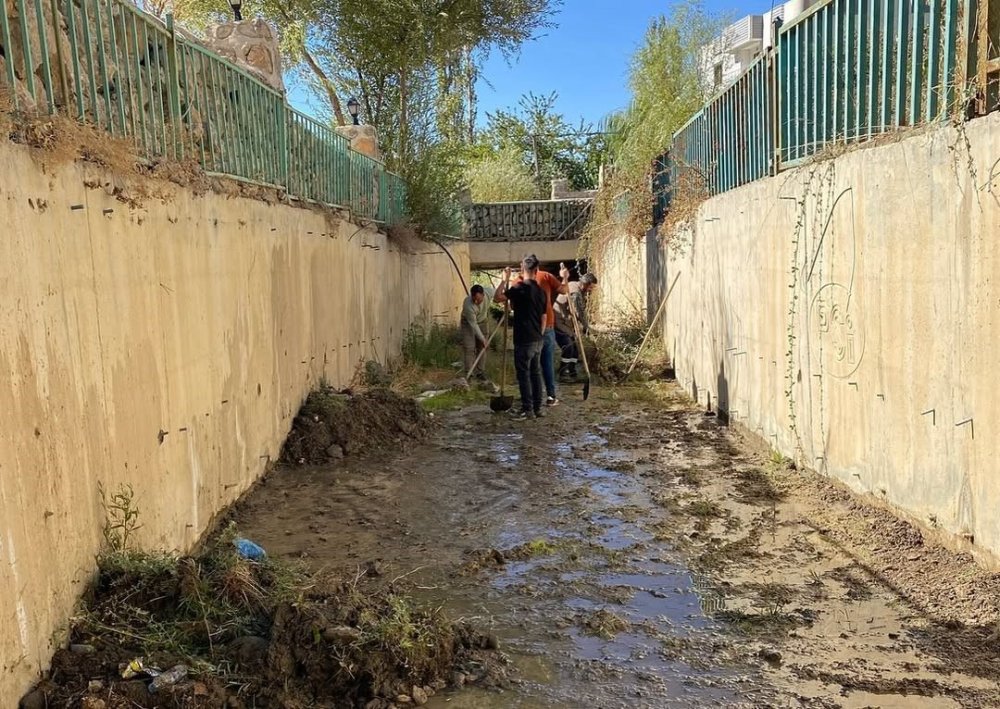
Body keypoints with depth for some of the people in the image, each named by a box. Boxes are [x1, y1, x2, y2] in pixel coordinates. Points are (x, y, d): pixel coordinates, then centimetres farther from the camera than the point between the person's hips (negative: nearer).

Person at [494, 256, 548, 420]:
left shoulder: (520, 287, -14)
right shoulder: (541, 291, 9)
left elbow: (497, 297, -11)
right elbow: (543, 318, 14)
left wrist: (505, 279, -2)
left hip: (524, 340, -7)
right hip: (538, 339, 7)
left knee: (524, 374, 0)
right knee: (535, 373, 12)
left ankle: (527, 410, 3)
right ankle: (537, 408, 16)